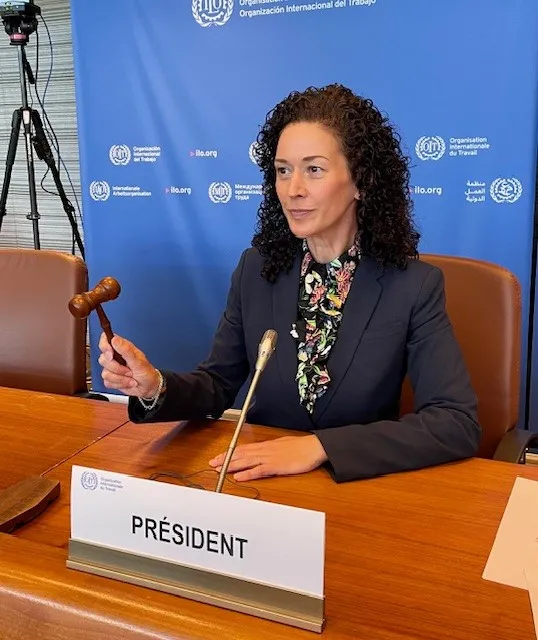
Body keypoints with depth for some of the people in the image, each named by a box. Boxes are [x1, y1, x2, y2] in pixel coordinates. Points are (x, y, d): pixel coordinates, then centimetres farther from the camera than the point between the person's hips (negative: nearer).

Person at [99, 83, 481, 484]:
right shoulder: (257, 268, -2)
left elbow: (458, 424, -17)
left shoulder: (414, 286, -12)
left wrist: (320, 446, -24)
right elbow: (218, 386, 3)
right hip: (259, 481, 1)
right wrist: (156, 387, -18)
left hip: (361, 486, -1)